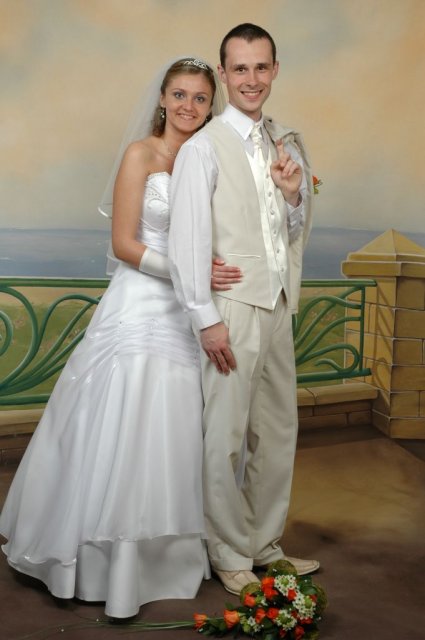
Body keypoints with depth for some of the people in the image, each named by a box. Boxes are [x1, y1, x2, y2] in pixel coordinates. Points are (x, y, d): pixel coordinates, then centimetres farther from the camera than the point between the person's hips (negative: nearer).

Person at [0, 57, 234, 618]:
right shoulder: (140, 153, -5)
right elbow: (124, 244, -10)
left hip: (187, 315, 6)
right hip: (140, 310, -5)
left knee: (173, 437, 12)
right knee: (123, 432, -2)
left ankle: (164, 550, 31)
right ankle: (107, 558, 16)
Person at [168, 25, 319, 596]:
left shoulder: (288, 144, 11)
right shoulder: (203, 148, -7)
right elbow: (187, 241, -10)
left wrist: (294, 195, -6)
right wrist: (206, 319, -13)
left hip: (278, 307, 6)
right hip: (231, 311, -6)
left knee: (278, 431, 14)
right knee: (226, 438, 1)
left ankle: (264, 546, 32)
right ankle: (230, 558, 20)